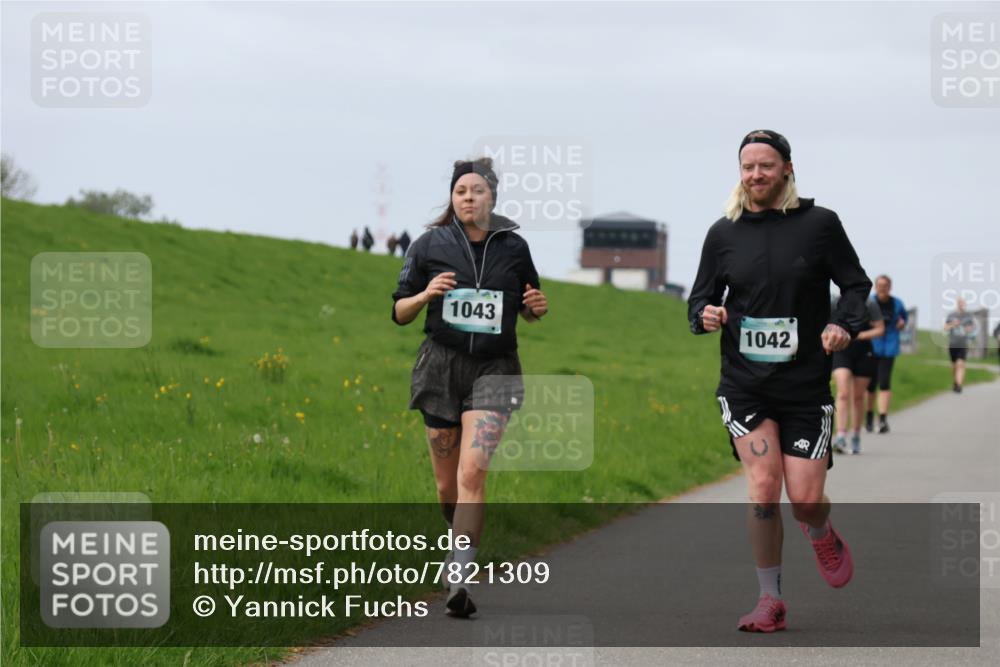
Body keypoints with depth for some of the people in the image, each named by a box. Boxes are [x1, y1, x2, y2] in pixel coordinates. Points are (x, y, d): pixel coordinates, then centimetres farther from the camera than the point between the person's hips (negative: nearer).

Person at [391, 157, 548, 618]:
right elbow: (399, 313, 5)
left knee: (472, 472, -18)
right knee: (447, 482, 8)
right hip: (441, 367, 1)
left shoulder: (513, 248, 5)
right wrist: (426, 294, -15)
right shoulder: (430, 245, 2)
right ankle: (462, 541, 40)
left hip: (493, 370, -1)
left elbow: (527, 311, 19)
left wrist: (537, 308, -5)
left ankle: (459, 580, -21)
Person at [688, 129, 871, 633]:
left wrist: (845, 325, -14)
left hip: (806, 384, -1)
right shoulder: (723, 233, 4)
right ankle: (769, 600, 1)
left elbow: (856, 285, 6)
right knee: (763, 487, -12)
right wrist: (705, 315, -11)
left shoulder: (820, 224, -1)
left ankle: (824, 539, 34)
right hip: (744, 385, 1)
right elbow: (701, 296, 12)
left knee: (805, 500, -4)